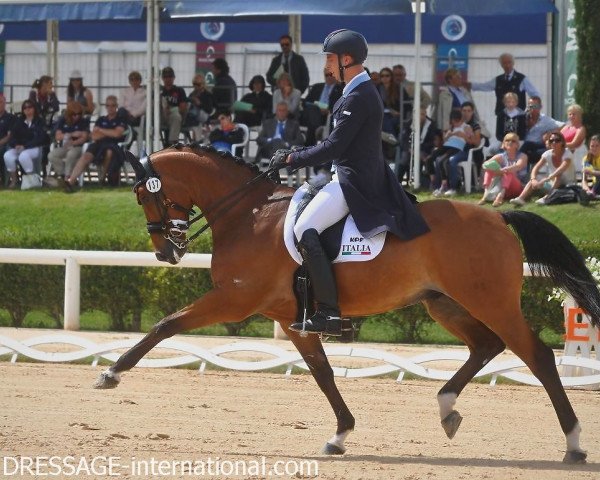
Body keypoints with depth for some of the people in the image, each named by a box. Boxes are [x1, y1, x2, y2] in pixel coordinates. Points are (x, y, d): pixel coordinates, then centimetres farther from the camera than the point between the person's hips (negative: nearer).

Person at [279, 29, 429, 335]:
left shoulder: (358, 98, -18)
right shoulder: (362, 91, 15)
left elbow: (333, 147, -21)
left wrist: (295, 159, -11)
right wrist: (299, 157, 16)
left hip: (354, 182, -11)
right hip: (362, 177, 11)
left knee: (305, 231, -20)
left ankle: (329, 313, -22)